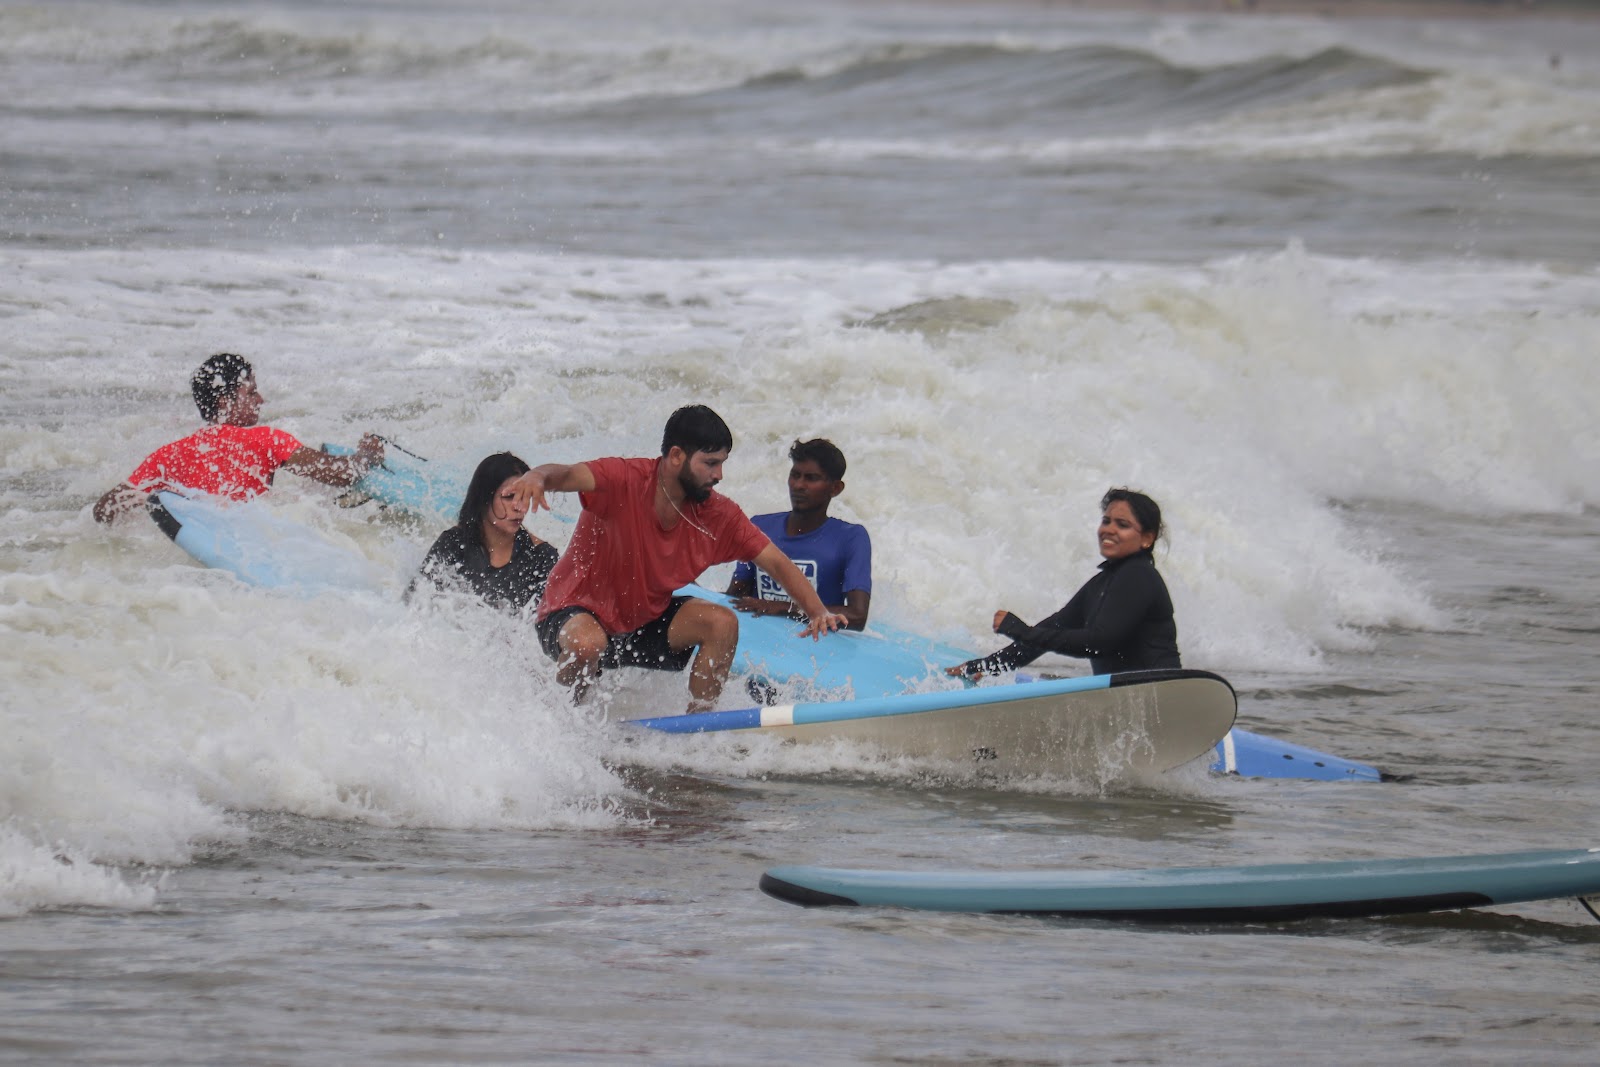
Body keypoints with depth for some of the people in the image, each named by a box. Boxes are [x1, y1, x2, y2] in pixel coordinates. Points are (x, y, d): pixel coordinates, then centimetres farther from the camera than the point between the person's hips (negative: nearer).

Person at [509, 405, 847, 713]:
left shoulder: (719, 516, -7)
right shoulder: (625, 481, -23)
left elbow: (777, 563, -6)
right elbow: (569, 475, -40)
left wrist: (817, 612, -22)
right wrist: (537, 477, -65)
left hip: (647, 622, 5)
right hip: (577, 614, -5)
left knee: (722, 623, -16)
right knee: (588, 644, -38)